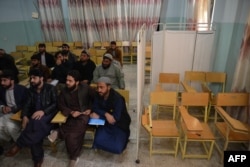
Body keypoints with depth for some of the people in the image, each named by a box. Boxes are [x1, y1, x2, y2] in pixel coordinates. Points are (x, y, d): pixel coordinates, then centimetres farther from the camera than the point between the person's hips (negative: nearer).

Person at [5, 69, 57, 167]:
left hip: (47, 114, -4)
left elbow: (55, 103, -7)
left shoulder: (50, 88, 2)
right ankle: (38, 159, -9)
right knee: (35, 131, -25)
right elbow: (27, 105, 10)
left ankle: (18, 145, -21)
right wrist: (24, 116, -10)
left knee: (37, 122, -37)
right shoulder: (31, 90, 17)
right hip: (35, 115, 4)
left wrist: (43, 111, -24)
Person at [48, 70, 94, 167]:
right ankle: (74, 157, -5)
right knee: (71, 135, -21)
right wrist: (71, 112, -8)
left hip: (83, 114, -2)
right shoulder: (64, 91, 4)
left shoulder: (85, 88, -1)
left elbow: (93, 98, 11)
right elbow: (61, 105, 6)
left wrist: (90, 109, -1)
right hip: (72, 115, 2)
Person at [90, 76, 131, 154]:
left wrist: (99, 116, -20)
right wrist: (106, 114, -23)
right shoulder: (98, 95, -5)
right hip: (105, 123, 5)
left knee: (117, 148, -20)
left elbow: (116, 117, -26)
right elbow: (95, 109, -5)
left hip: (119, 125, -4)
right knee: (98, 141, -21)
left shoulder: (117, 98, -23)